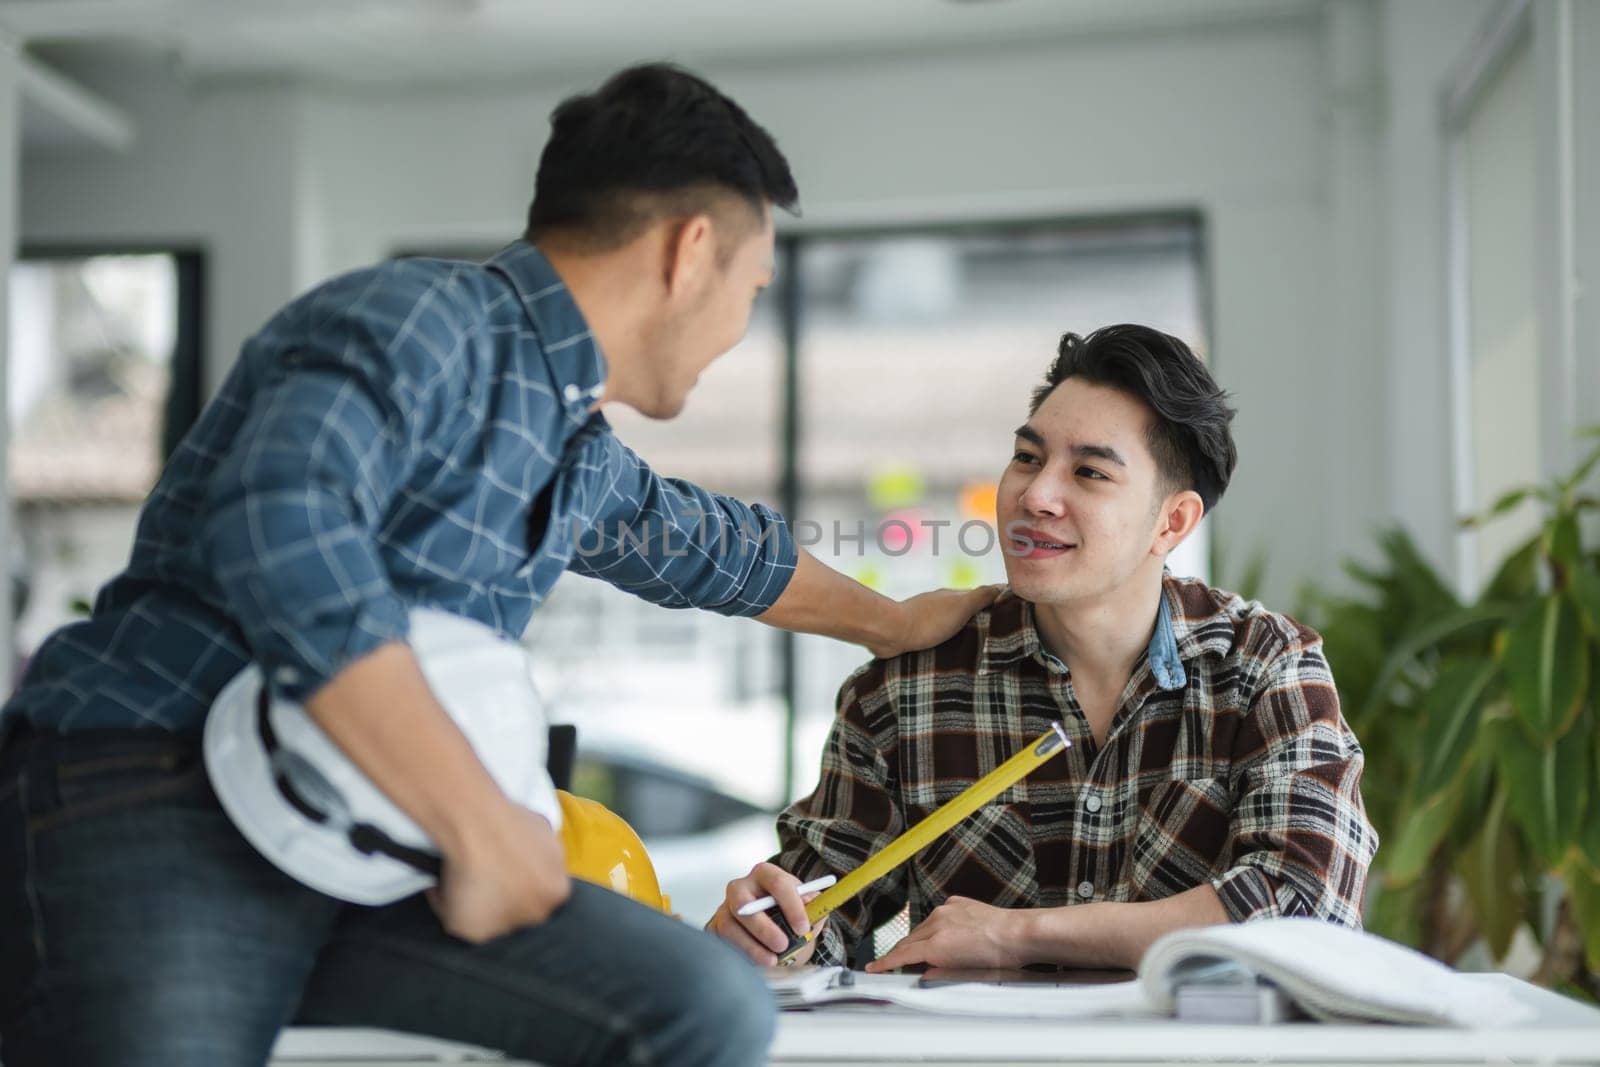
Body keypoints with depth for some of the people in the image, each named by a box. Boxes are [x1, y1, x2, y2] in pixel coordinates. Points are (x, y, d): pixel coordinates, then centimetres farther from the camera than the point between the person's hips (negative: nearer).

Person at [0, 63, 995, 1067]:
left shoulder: (584, 458, 18)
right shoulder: (417, 321, -11)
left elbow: (711, 546, 41)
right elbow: (276, 529, -30)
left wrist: (892, 621, 56)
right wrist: (481, 825, -27)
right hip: (145, 812, -8)